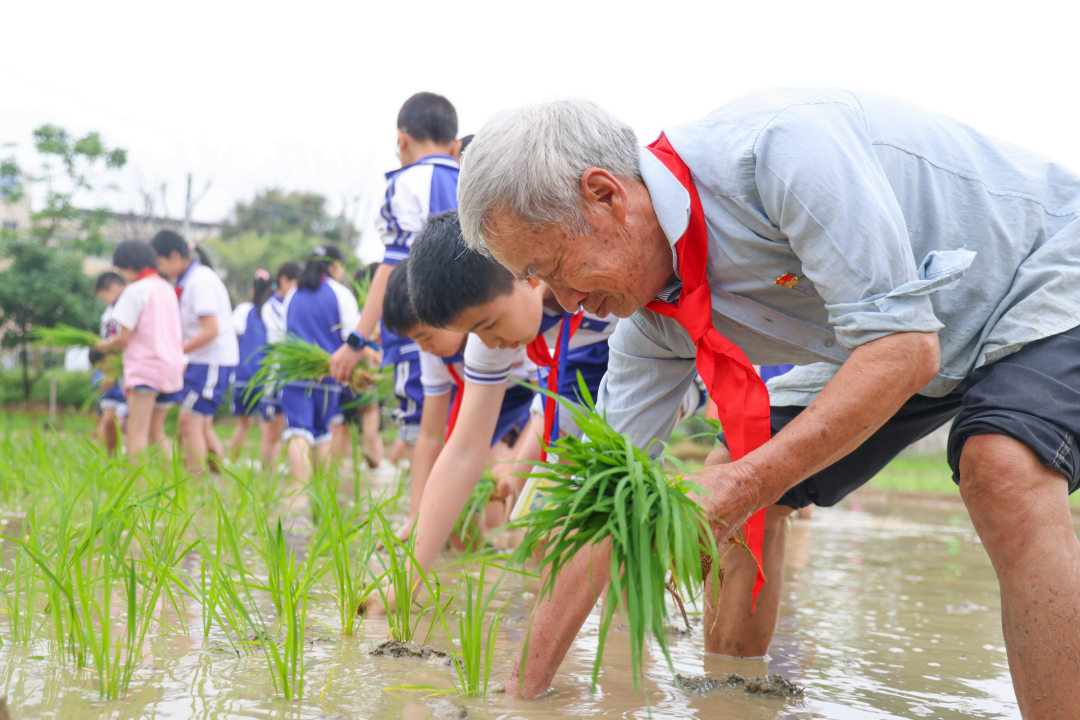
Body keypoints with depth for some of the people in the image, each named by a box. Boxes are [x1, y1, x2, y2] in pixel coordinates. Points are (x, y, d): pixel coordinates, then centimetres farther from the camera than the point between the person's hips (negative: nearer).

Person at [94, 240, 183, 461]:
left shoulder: (136, 290, -7)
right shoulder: (167, 289, 14)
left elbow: (124, 338, -11)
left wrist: (105, 346, 10)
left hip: (145, 368, -8)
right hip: (171, 366, 8)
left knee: (137, 433, -9)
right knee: (156, 431, 16)